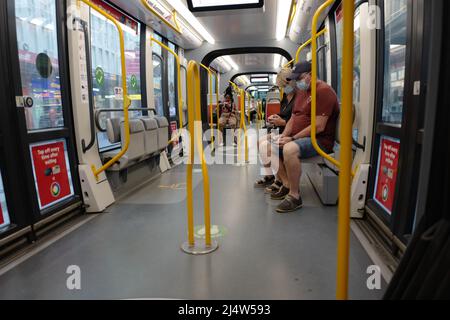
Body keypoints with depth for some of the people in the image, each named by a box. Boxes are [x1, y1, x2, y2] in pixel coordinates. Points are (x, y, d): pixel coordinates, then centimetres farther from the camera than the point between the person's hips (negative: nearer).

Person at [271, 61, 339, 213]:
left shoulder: (323, 91, -14)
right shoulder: (301, 91, 16)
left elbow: (319, 127, -22)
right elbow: (293, 118, 18)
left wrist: (292, 138, -20)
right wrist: (284, 136, 0)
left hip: (320, 140, -10)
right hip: (298, 138, 10)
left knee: (289, 149, -36)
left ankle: (295, 196, -22)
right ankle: (286, 184, 5)